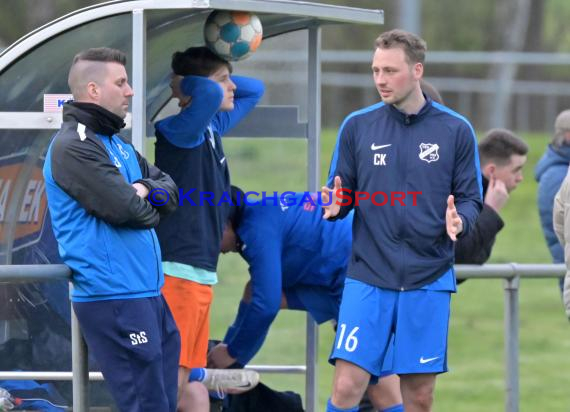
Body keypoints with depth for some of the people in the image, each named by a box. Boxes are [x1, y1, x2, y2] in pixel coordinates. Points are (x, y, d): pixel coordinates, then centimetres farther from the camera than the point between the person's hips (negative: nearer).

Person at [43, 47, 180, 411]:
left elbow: (171, 190, 16)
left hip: (146, 290, 10)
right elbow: (128, 210, -19)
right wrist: (150, 206, 4)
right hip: (113, 296, -10)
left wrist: (145, 189, -6)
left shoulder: (118, 144, 18)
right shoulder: (73, 147, -13)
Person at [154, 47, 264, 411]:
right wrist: (181, 85, -12)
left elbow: (254, 90, 29)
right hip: (177, 271, -9)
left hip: (201, 274, 9)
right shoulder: (180, 130, -11)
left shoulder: (212, 128, 15)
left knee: (190, 383, 10)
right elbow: (210, 94, -33)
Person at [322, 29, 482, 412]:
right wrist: (335, 204, -13)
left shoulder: (456, 130, 3)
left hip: (429, 282, 0)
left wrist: (459, 221, -17)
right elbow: (343, 194, 10)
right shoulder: (357, 126, 5)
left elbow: (470, 199, 5)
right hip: (368, 279, 0)